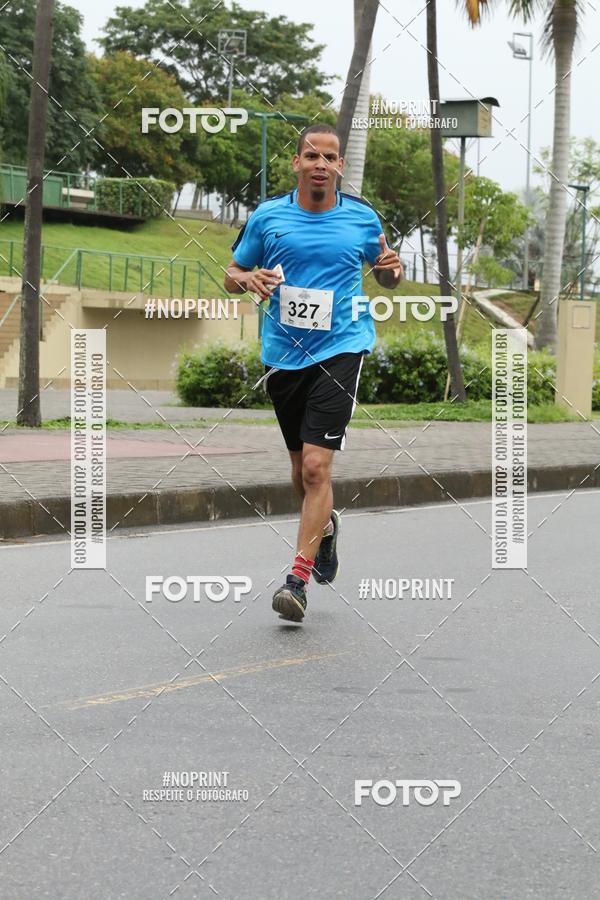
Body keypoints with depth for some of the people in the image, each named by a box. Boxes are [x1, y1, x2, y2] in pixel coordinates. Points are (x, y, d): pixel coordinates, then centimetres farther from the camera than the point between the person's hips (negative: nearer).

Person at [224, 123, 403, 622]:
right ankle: (325, 525, 47)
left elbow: (385, 274, 17)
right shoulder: (267, 215, 2)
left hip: (340, 350, -3)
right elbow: (232, 273, 11)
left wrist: (392, 269, -7)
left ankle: (298, 579, -12)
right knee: (301, 469, 14)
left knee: (316, 465, -15)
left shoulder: (363, 217, 2)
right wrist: (250, 279, -12)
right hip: (283, 353, 3)